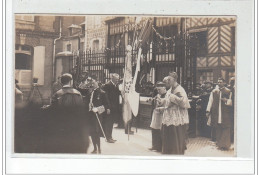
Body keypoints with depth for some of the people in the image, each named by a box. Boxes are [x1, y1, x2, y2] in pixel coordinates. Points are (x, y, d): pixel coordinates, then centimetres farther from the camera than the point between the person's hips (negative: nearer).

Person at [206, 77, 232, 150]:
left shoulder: (228, 91, 3)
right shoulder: (214, 91, 10)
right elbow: (210, 101, 8)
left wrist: (226, 100, -17)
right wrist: (208, 111, 1)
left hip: (225, 113, -2)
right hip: (216, 113, 2)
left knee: (225, 129, -4)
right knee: (218, 129, 5)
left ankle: (225, 144, 2)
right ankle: (218, 143, 14)